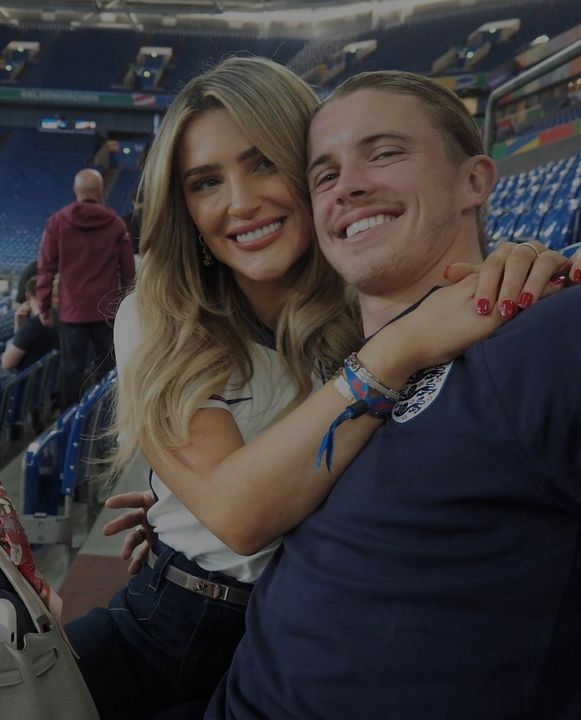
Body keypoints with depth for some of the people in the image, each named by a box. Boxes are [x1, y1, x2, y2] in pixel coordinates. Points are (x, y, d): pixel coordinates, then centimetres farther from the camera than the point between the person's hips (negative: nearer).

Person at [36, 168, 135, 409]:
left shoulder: (57, 222, -2)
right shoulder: (116, 224, -1)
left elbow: (46, 268, -3)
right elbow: (128, 269, 0)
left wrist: (44, 307, 4)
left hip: (72, 310, -1)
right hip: (107, 309, 1)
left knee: (73, 366, 5)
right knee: (106, 364, 11)